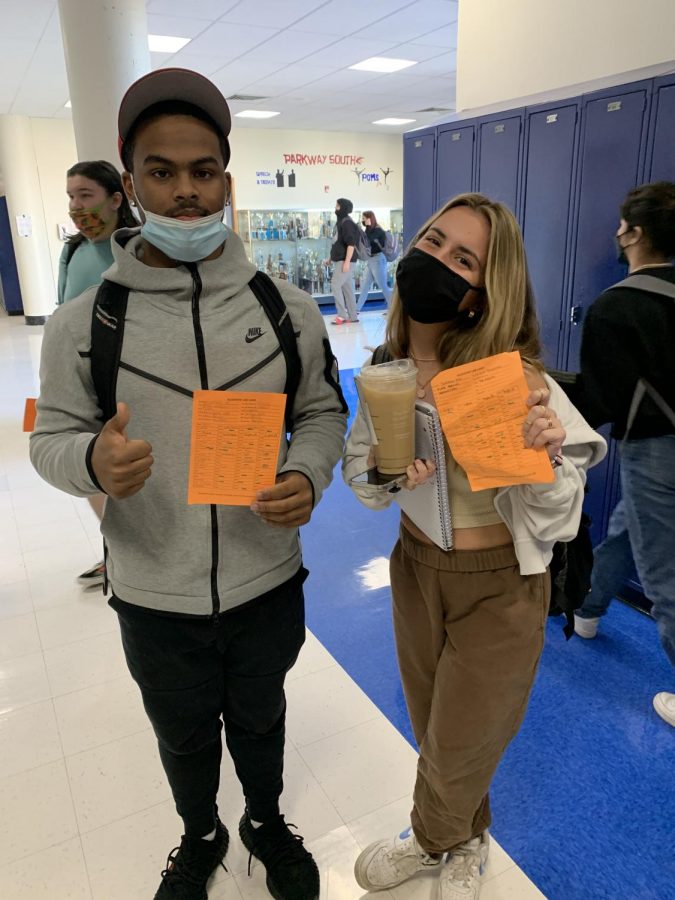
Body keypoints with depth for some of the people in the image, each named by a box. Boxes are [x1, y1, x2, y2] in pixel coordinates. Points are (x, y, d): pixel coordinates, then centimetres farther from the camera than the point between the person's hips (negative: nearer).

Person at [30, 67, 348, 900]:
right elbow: (51, 435, -3)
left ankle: (266, 822, 58)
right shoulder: (82, 323, -11)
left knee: (259, 719, 27)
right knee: (184, 738, 26)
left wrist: (308, 475, -20)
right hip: (154, 596, 0)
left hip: (268, 581, 1)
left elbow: (323, 414, 0)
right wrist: (93, 459, -26)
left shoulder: (286, 307, -8)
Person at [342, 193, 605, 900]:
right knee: (431, 726, 25)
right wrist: (380, 469, -21)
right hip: (415, 566, 5)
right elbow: (356, 467, 1)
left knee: (460, 743, 18)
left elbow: (555, 512, -19)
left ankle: (434, 840, 55)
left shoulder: (513, 376, -25)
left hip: (499, 586, -4)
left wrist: (547, 456, -39)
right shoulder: (387, 368, -10)